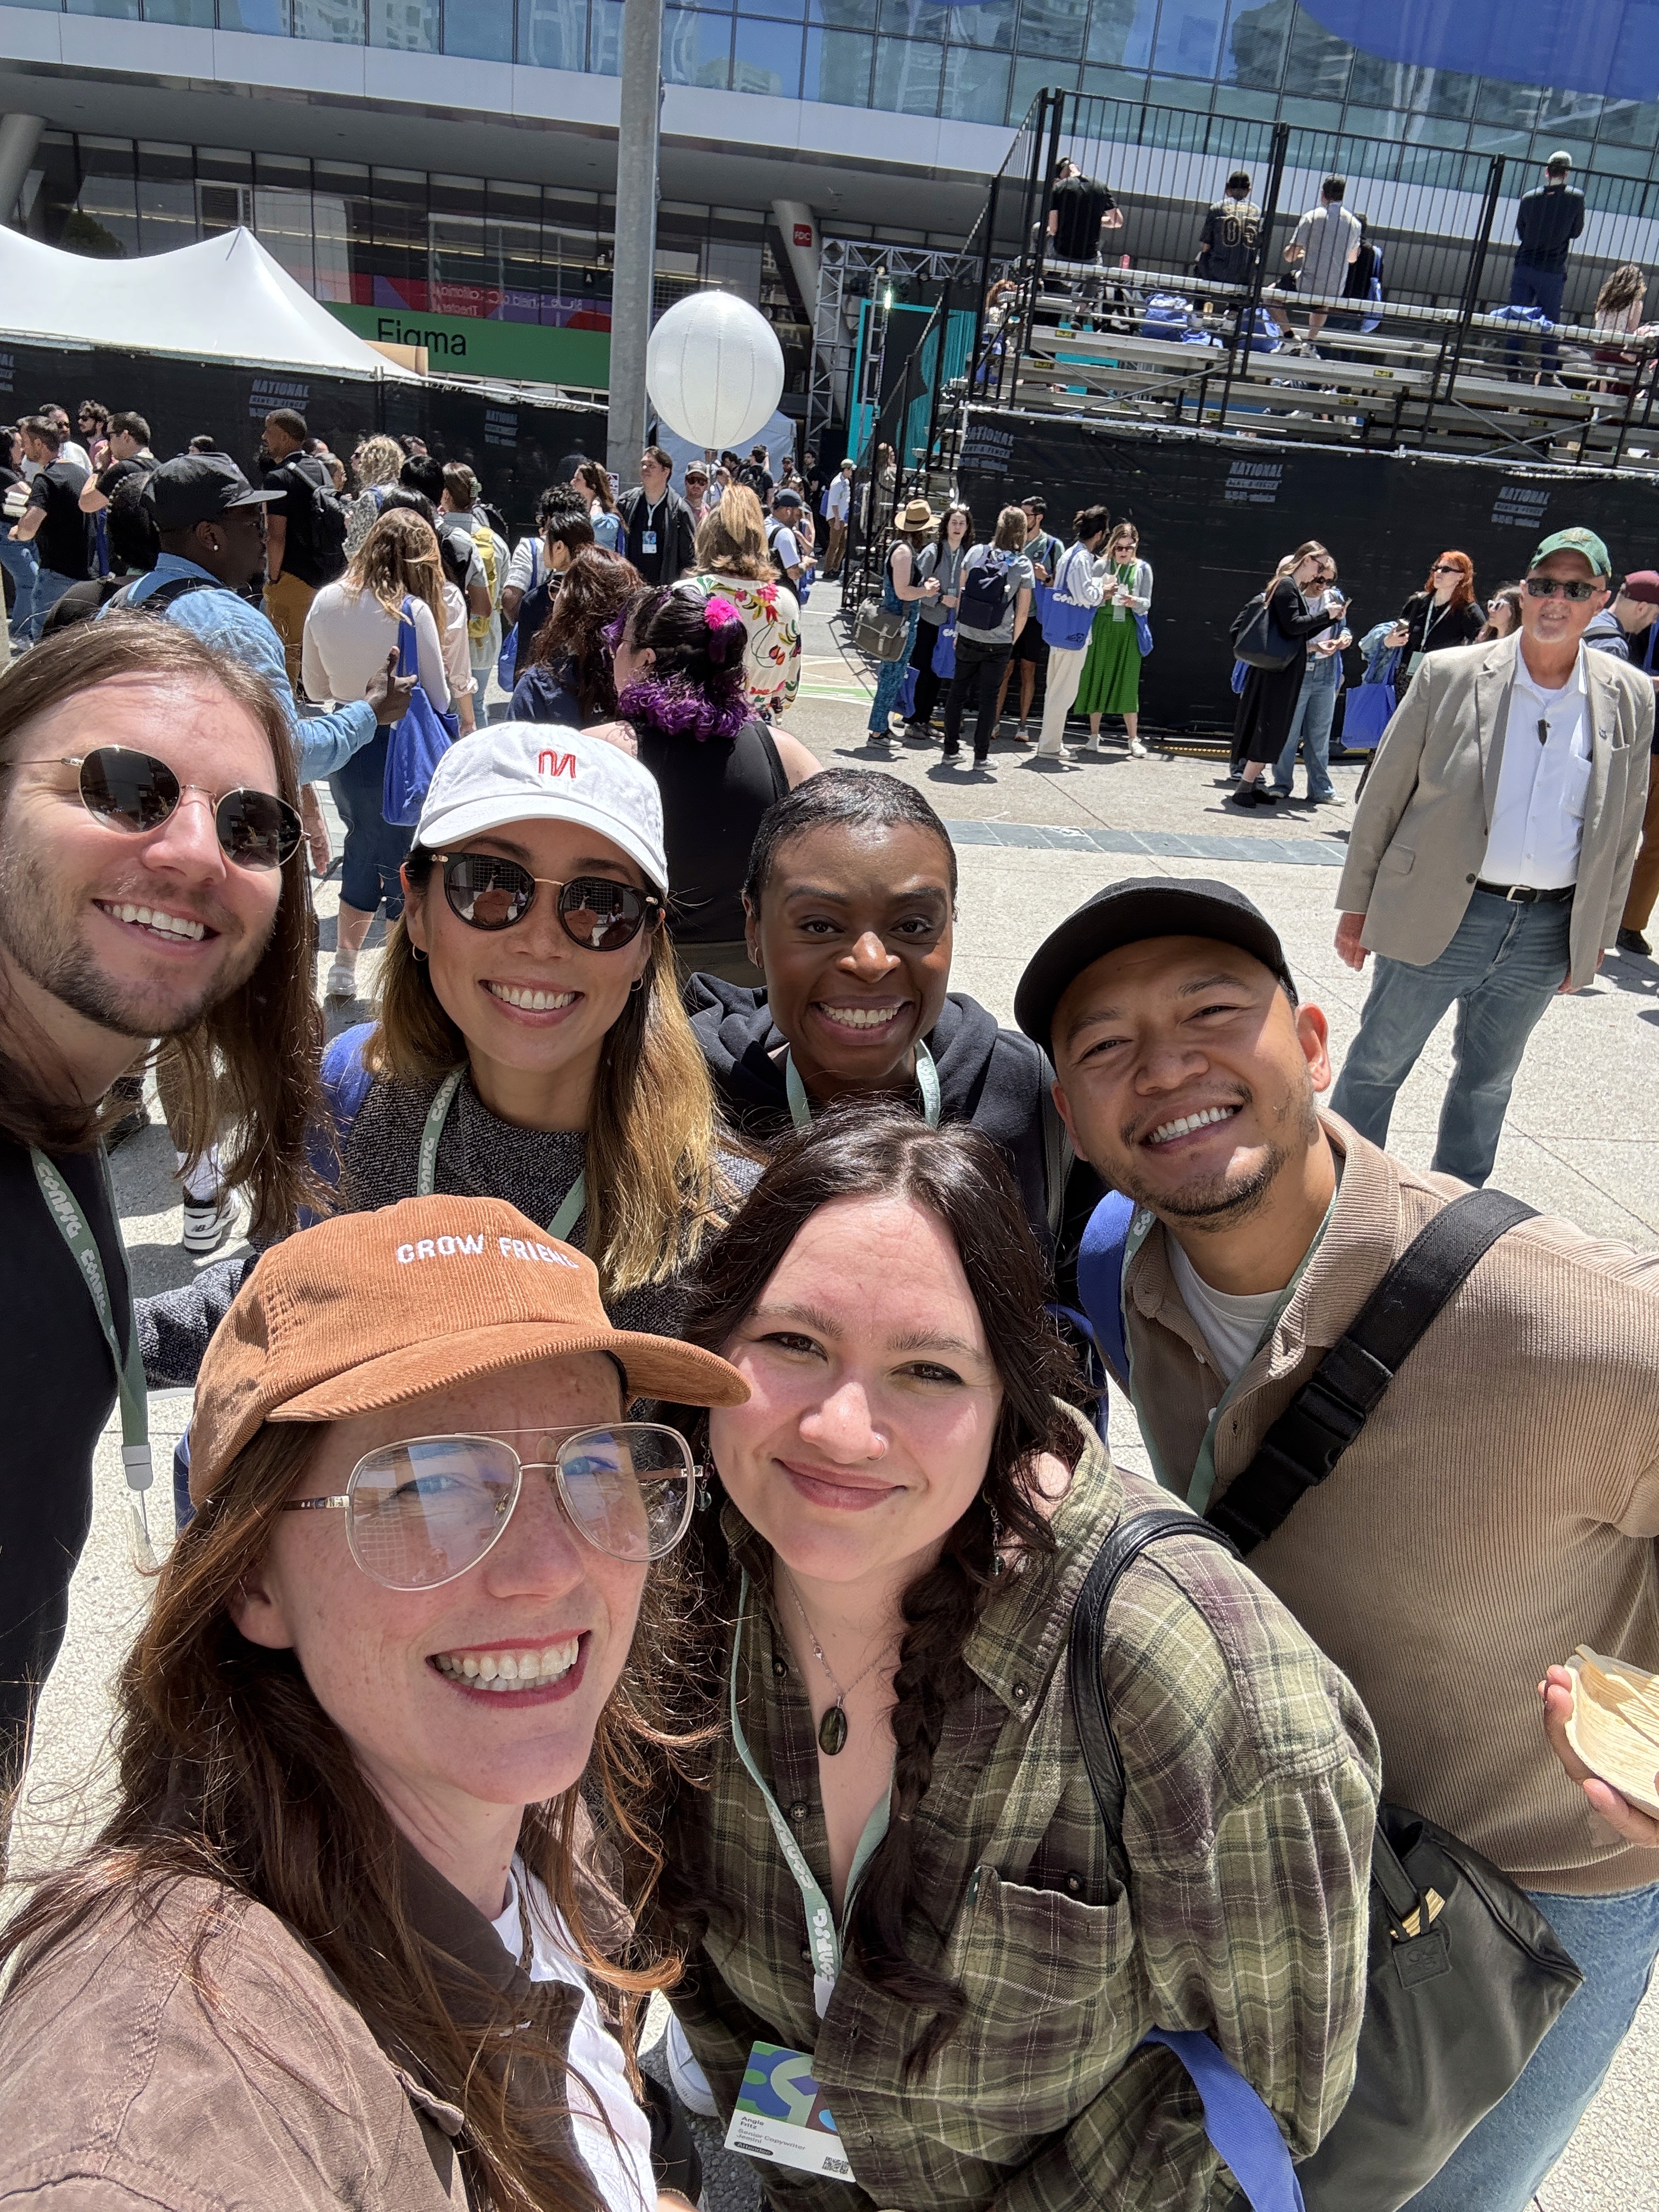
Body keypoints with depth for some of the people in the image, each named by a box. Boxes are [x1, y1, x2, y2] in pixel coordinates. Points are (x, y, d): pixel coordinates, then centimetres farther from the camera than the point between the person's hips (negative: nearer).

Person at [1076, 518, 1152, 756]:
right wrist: (1104, 594, -19)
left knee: (1128, 682, 0)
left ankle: (1133, 738, 6)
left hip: (1128, 631, 0)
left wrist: (1135, 602, -16)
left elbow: (1147, 603, 5)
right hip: (1102, 627, 0)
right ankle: (1094, 734, 15)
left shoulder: (1142, 569, 4)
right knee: (1097, 679, 4)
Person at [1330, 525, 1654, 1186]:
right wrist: (1357, 903, -1)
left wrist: (1593, 939, 9)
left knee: (1488, 1082, 18)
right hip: (1441, 917, -3)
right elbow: (1384, 795, -2)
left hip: (1548, 932, 3)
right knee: (1377, 1064, 7)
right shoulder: (1449, 676, -6)